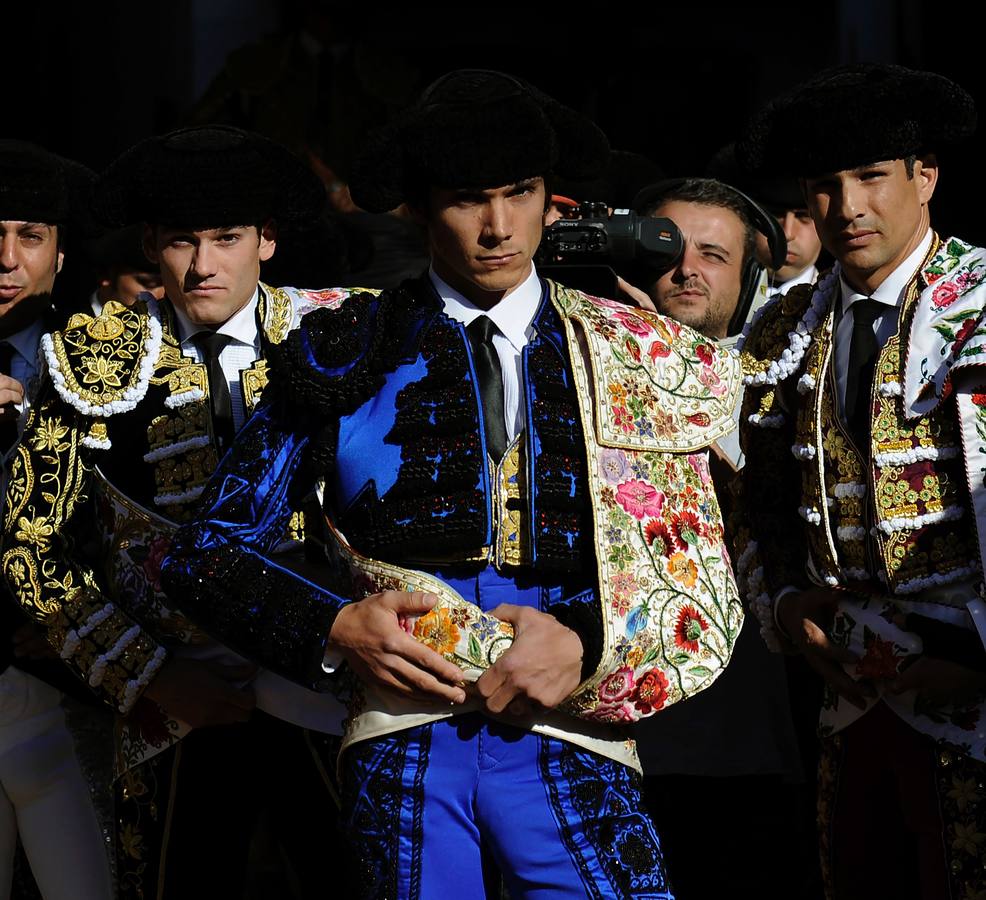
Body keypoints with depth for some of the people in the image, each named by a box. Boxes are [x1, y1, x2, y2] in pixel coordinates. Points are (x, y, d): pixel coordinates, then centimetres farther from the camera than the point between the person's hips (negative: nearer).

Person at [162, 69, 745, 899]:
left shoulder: (640, 362, 12)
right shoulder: (346, 354, 9)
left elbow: (703, 592, 11)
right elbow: (207, 549, 9)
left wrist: (586, 645, -8)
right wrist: (333, 628, -7)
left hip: (568, 733, 0)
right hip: (403, 731, 0)